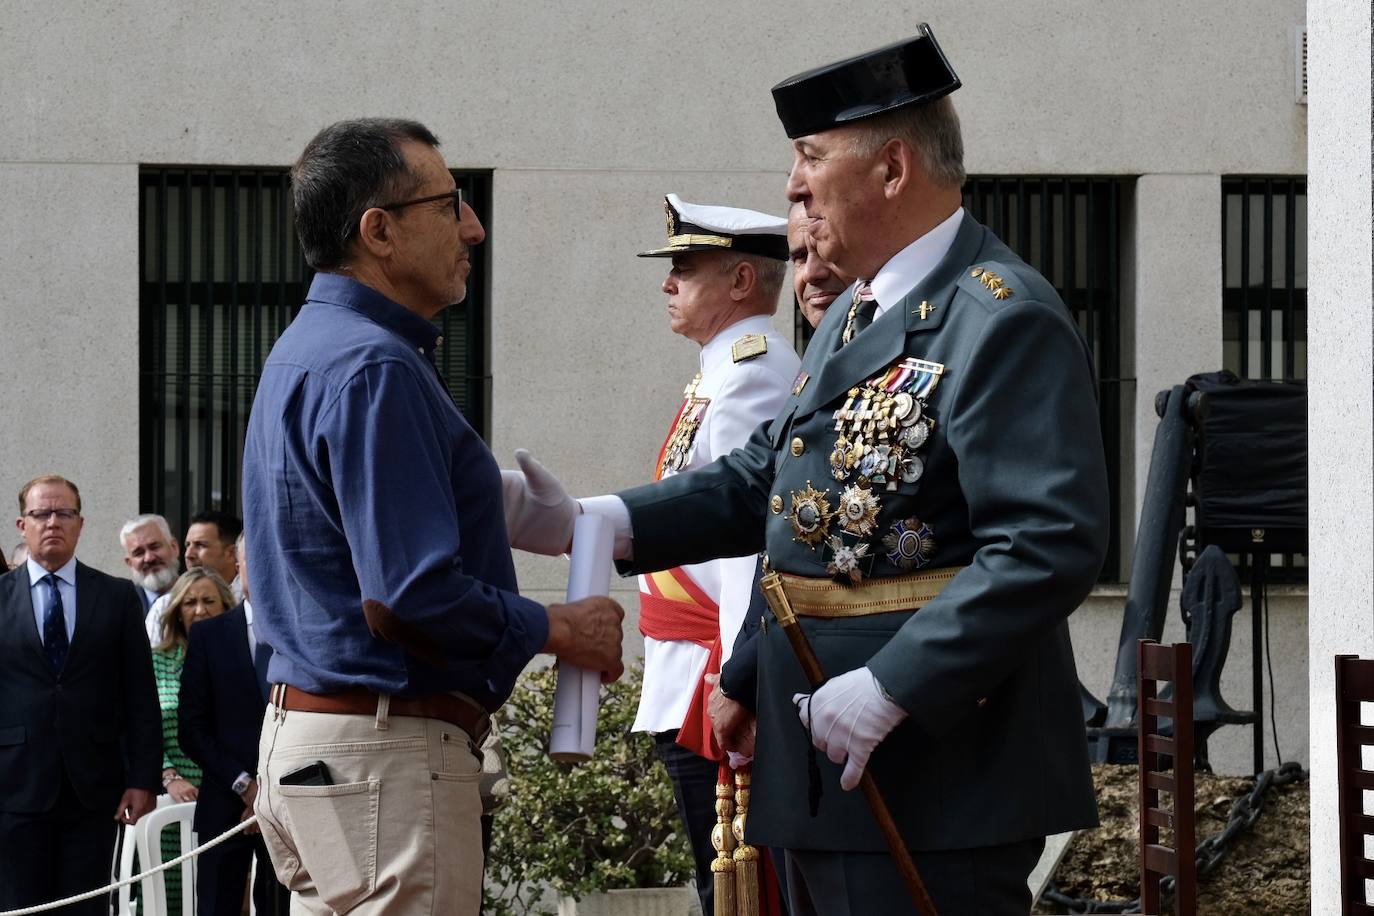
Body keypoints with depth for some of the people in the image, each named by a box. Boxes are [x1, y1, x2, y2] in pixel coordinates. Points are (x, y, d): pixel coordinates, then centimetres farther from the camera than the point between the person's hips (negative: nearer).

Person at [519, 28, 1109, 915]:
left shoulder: (1003, 321, -17)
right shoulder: (855, 316, 15)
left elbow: (1051, 543, -25)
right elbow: (769, 473, 20)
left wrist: (893, 687, -27)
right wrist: (613, 523, 6)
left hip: (935, 781, -10)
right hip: (829, 773, 10)